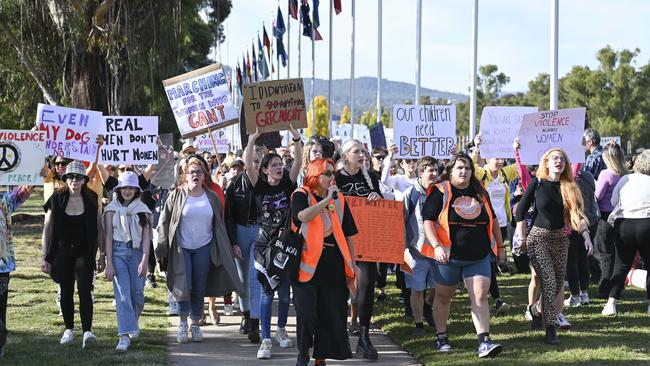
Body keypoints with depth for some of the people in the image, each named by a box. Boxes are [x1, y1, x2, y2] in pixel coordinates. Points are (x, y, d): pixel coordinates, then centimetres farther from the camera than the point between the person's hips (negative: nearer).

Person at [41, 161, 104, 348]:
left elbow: (99, 228, 6)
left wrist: (103, 254, 4)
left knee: (84, 290, -13)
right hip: (62, 252, 1)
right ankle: (69, 329, 23)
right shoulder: (57, 199, -1)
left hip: (85, 252, -1)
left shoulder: (91, 200, 0)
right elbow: (47, 229, 2)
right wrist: (45, 257, -1)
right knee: (66, 292, 9)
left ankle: (87, 331, -19)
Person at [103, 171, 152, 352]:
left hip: (138, 252, 1)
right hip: (118, 252, -1)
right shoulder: (112, 208, 3)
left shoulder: (143, 209, 5)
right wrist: (109, 263, -6)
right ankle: (124, 335, -13)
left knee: (137, 293, 4)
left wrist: (144, 260, -11)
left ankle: (133, 324, 33)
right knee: (122, 294, -10)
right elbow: (108, 236, 1)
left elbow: (146, 236, 0)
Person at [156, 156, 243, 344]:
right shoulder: (177, 196, -3)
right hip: (182, 248, -2)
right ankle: (183, 322, 9)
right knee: (183, 288, -10)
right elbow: (164, 223, -1)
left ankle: (195, 324, 19)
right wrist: (162, 250, -5)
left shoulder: (212, 197, 5)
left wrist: (224, 251, 11)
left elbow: (220, 225, 13)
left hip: (204, 248, 2)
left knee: (199, 289, 6)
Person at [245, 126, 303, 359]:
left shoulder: (287, 185, 2)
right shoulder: (259, 187, -2)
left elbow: (298, 163, -10)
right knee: (267, 292, -3)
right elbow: (248, 165, -15)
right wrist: (252, 141, -24)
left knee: (285, 292, 9)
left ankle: (281, 329, 30)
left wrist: (297, 139, -21)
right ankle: (266, 340, -3)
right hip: (265, 245, -2)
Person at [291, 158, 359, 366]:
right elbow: (303, 216, -24)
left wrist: (352, 264, 11)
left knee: (332, 312, 3)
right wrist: (327, 199, -21)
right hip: (308, 263, -4)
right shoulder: (301, 195, -1)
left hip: (333, 266, 4)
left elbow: (348, 234, 14)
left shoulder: (339, 199, 11)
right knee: (306, 313, -5)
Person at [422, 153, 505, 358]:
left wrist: (500, 246, 19)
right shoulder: (440, 192, -6)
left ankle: (484, 342, -12)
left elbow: (492, 220, 19)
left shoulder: (480, 192, 9)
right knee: (443, 297, 11)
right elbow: (428, 220, -11)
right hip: (448, 255, -3)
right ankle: (441, 338, 26)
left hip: (479, 257, 3)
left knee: (480, 297, -8)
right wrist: (437, 246, -23)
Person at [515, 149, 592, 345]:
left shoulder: (569, 187, 4)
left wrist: (586, 235, -11)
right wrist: (522, 238, -3)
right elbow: (520, 211, 0)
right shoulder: (537, 183, -5)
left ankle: (536, 308, 32)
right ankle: (550, 330, -7)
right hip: (539, 237, -4)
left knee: (559, 284, 4)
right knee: (549, 281, -14)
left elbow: (577, 214, 3)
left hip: (560, 238, 4)